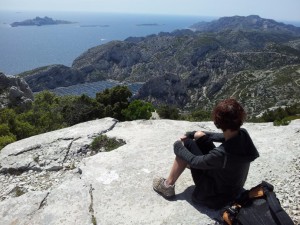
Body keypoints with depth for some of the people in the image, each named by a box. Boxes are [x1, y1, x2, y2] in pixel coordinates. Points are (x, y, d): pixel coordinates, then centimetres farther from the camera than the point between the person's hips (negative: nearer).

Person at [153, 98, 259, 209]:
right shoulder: (243, 134, -19)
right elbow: (222, 136, 2)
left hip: (216, 195, -7)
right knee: (199, 136, 7)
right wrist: (193, 134, 3)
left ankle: (168, 185, 6)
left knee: (187, 144, -10)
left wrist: (178, 147, -5)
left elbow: (195, 161, -22)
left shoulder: (223, 153, -40)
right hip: (232, 183, 7)